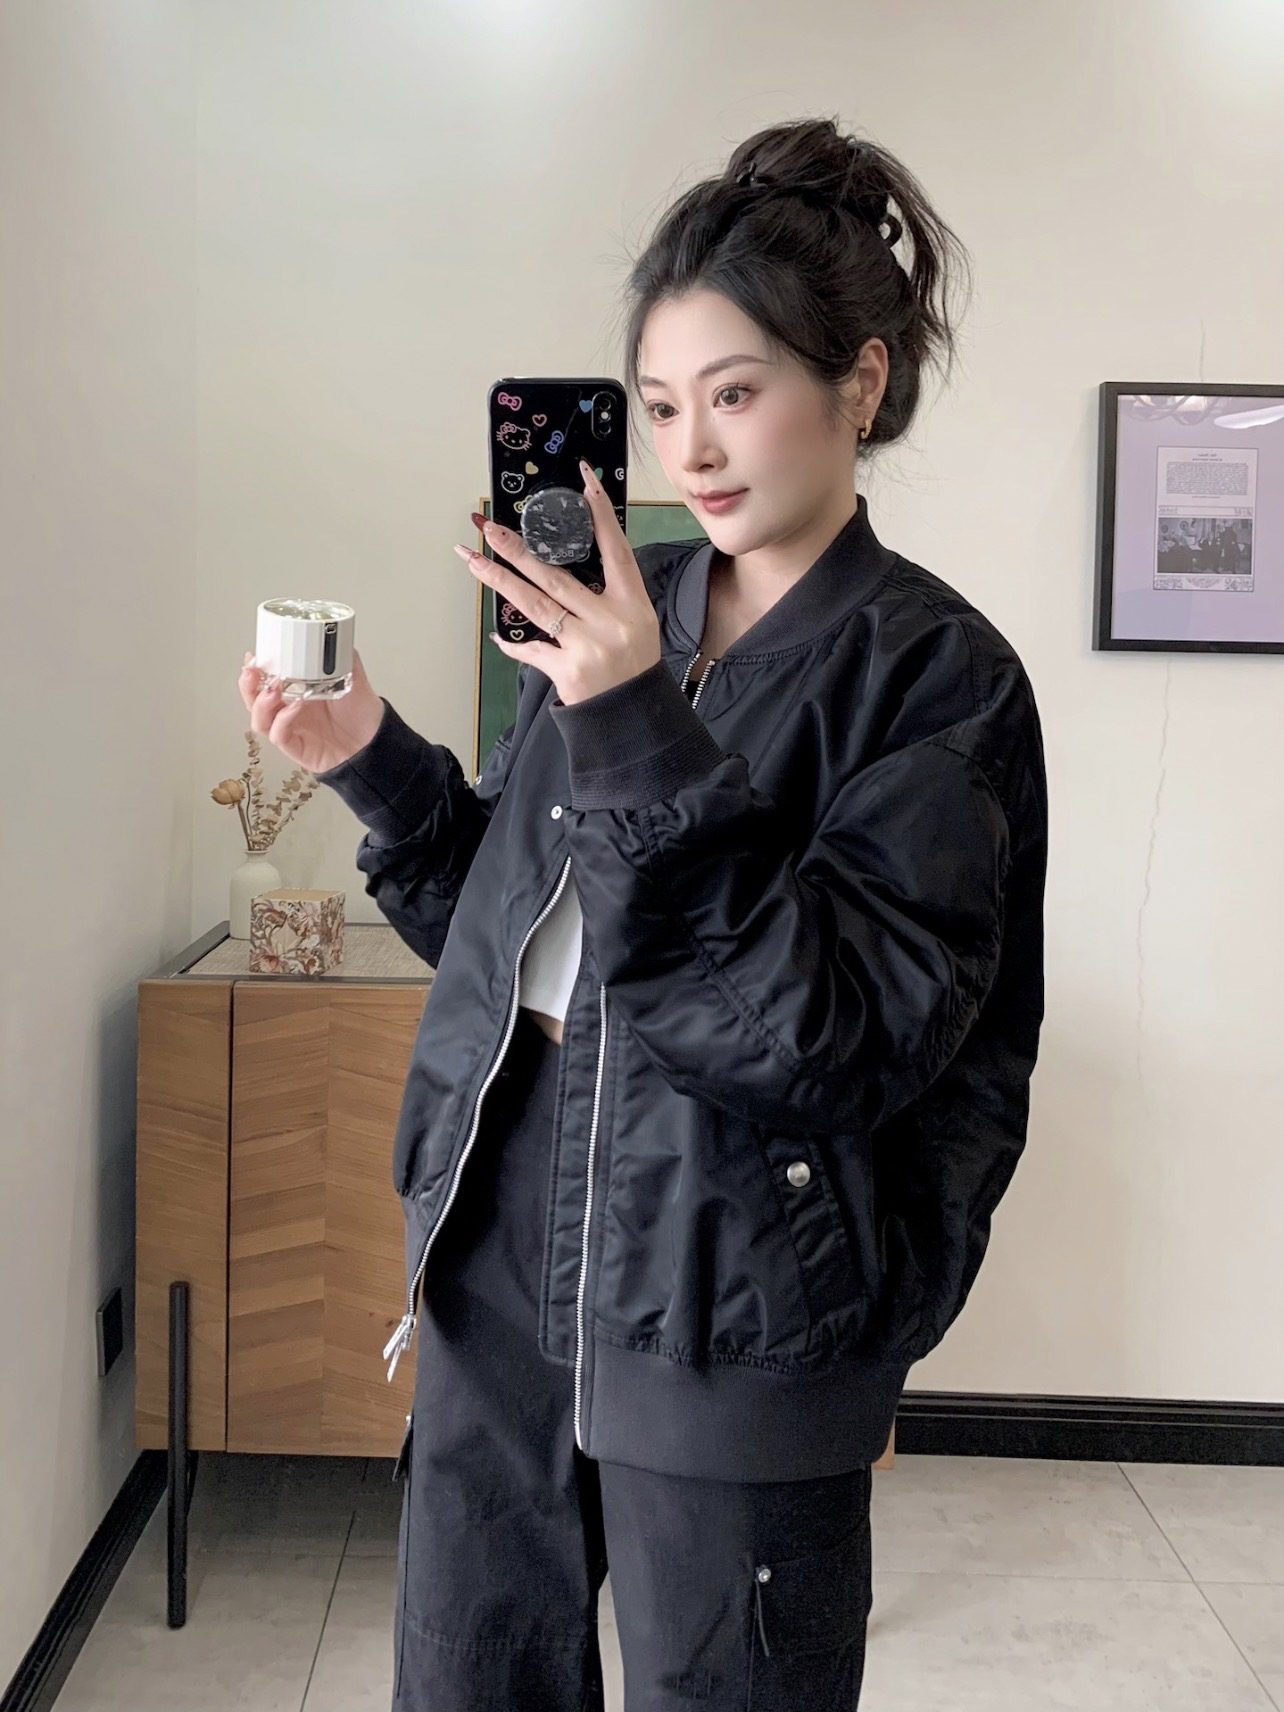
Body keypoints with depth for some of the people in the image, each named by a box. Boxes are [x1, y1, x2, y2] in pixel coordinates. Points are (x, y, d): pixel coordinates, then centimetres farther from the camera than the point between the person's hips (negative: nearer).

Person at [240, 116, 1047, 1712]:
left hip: (737, 1311, -5)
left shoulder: (937, 671, -10)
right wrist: (380, 766, -2)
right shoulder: (618, 611, 5)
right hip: (503, 1258, 6)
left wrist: (645, 741, -27)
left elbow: (846, 1038, -21)